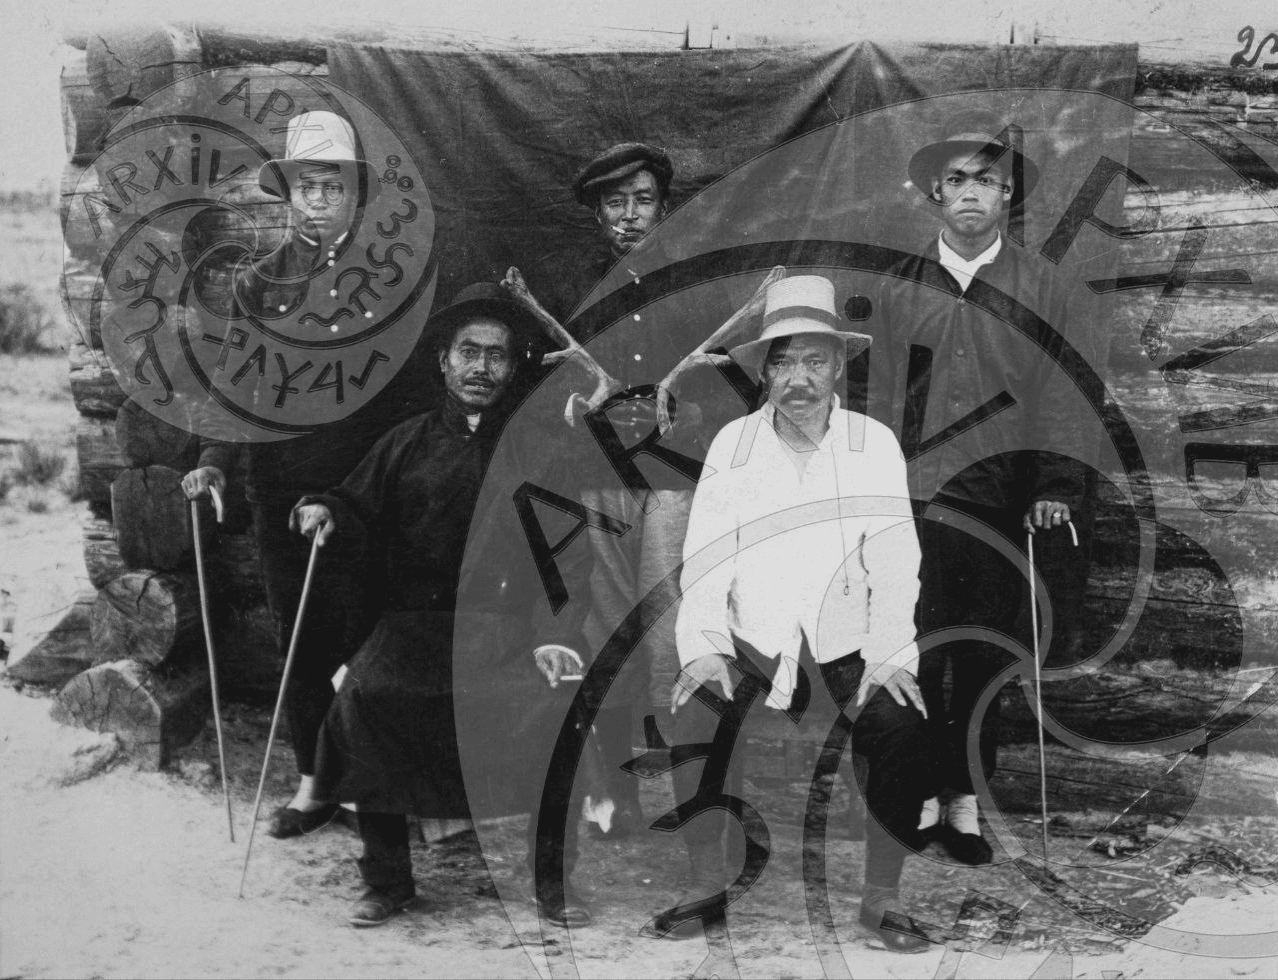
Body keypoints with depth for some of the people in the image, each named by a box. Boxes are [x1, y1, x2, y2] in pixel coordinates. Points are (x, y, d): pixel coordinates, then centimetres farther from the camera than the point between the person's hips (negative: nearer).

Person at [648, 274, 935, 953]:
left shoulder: (875, 445, -6)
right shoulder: (732, 445, -5)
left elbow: (894, 558, -10)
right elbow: (703, 557, -9)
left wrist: (888, 655, -22)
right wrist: (705, 649, -22)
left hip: (848, 638, 0)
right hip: (750, 635, 0)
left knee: (906, 733, -22)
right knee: (694, 721, -23)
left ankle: (881, 901, -2)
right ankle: (706, 890, -2)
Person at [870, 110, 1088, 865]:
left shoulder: (1042, 289, 5)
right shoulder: (901, 286, 7)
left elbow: (1054, 396, 2)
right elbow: (881, 396, 7)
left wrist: (1055, 486, -7)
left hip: (1001, 504, 0)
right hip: (917, 500, 0)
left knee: (984, 662, 7)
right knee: (917, 659, -1)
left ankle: (966, 803, 18)